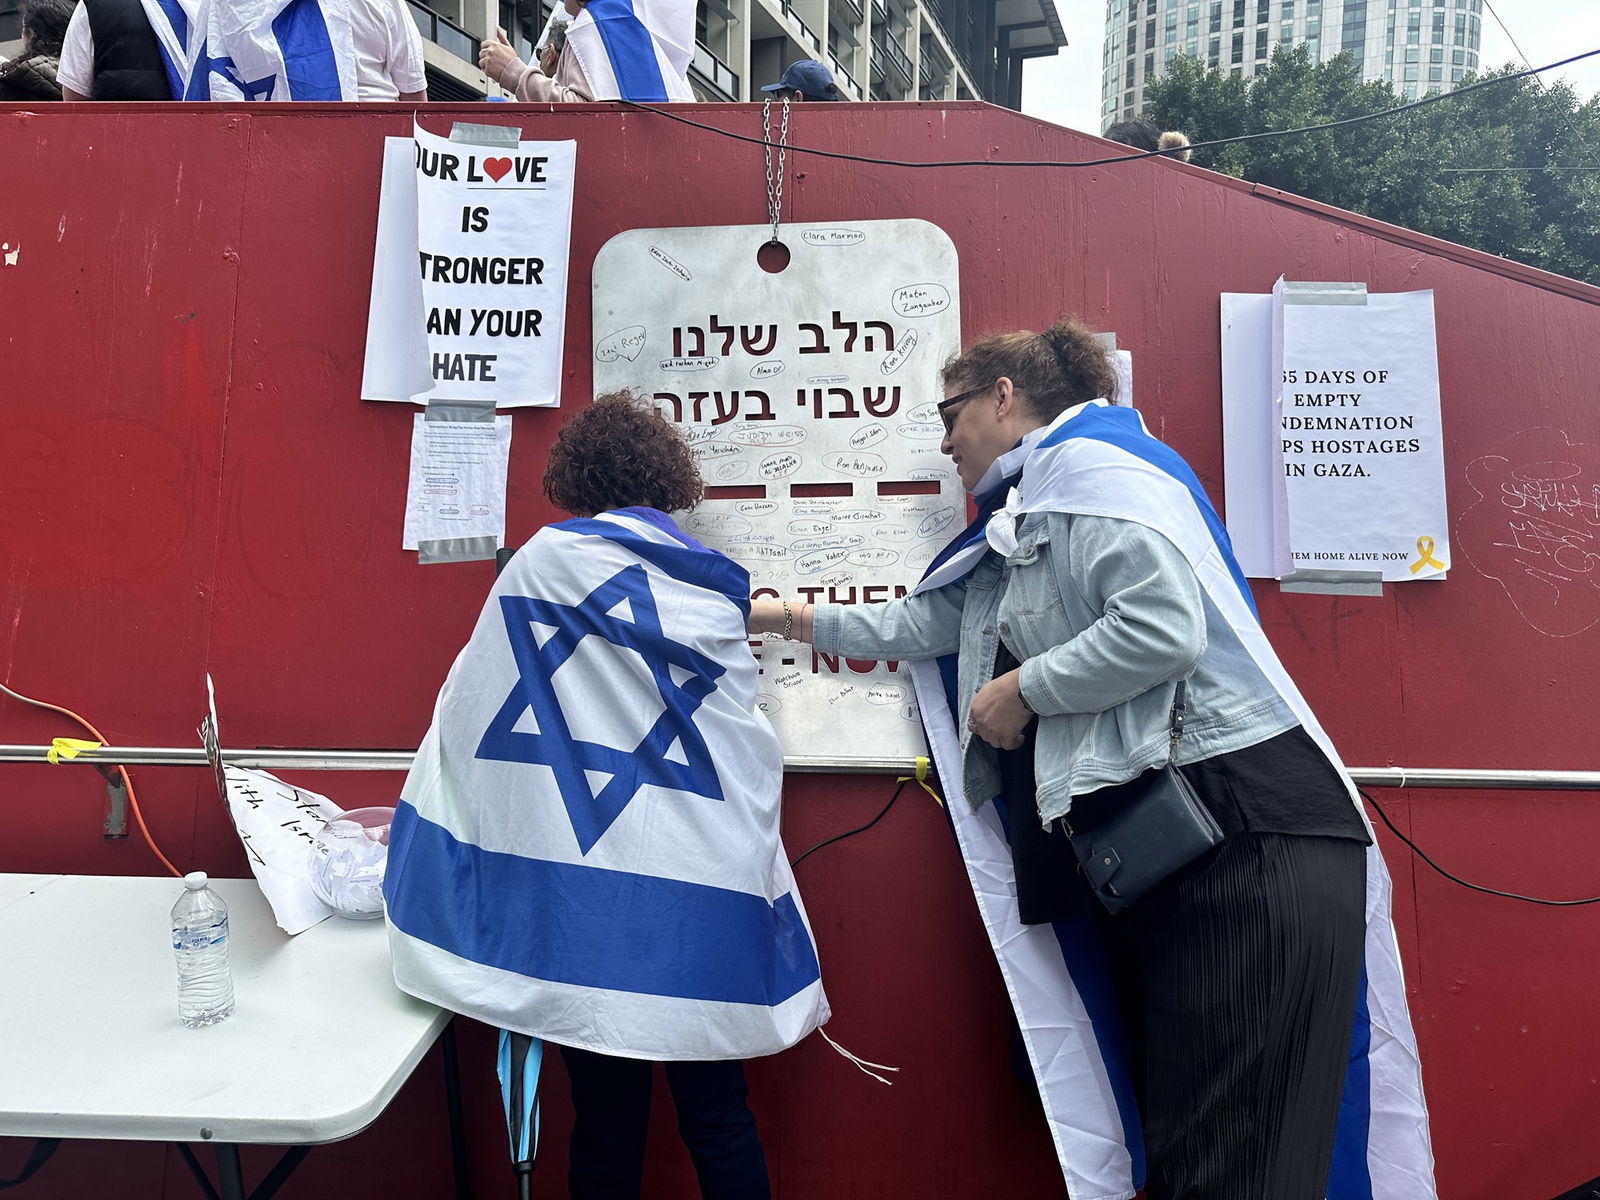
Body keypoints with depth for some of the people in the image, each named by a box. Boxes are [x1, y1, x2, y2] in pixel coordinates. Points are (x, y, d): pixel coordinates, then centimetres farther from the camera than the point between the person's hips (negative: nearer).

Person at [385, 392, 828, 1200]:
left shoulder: (546, 561, 0)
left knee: (608, 1120, 10)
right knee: (717, 1114, 13)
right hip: (706, 890, 3)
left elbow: (477, 713, 2)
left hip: (592, 884, -3)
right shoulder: (715, 586, 9)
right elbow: (750, 756, 12)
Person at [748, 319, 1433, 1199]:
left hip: (1250, 837, -10)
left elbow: (1165, 626, -21)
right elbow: (921, 623, 37)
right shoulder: (1018, 527, 24)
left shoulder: (1087, 464, -6)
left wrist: (1022, 688, -8)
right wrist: (785, 616, 44)